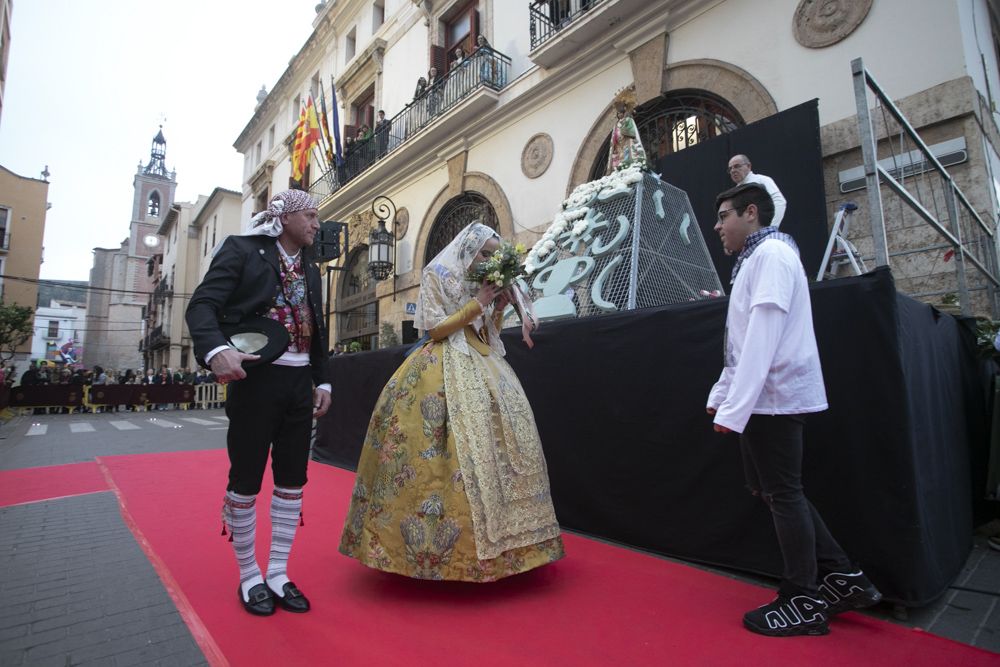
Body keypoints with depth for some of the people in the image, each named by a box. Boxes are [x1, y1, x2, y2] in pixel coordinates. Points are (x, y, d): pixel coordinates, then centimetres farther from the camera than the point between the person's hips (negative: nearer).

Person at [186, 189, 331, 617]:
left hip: (300, 384, 6)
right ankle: (249, 577, 23)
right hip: (255, 378, -6)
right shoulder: (242, 250, -1)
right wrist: (216, 349, -29)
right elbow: (202, 305, -11)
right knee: (245, 481, 5)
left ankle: (277, 573, 24)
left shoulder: (311, 272, 16)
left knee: (292, 482, 9)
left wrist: (322, 381, 12)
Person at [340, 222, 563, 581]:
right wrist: (478, 303, -9)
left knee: (501, 432, -2)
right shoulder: (437, 275, 0)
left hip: (483, 366, 7)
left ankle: (492, 539, 7)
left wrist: (498, 308, 3)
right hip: (446, 369, -7)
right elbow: (436, 327, -10)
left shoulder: (481, 282, 18)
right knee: (456, 448, -13)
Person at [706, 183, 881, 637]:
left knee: (782, 494, 0)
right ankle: (843, 578, 24)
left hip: (774, 397, -10)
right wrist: (720, 394, 18)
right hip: (765, 398, 10)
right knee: (768, 489, 14)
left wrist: (734, 408, -24)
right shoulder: (755, 258, 20)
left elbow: (763, 337, -22)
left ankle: (803, 603, 14)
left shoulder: (771, 254, -11)